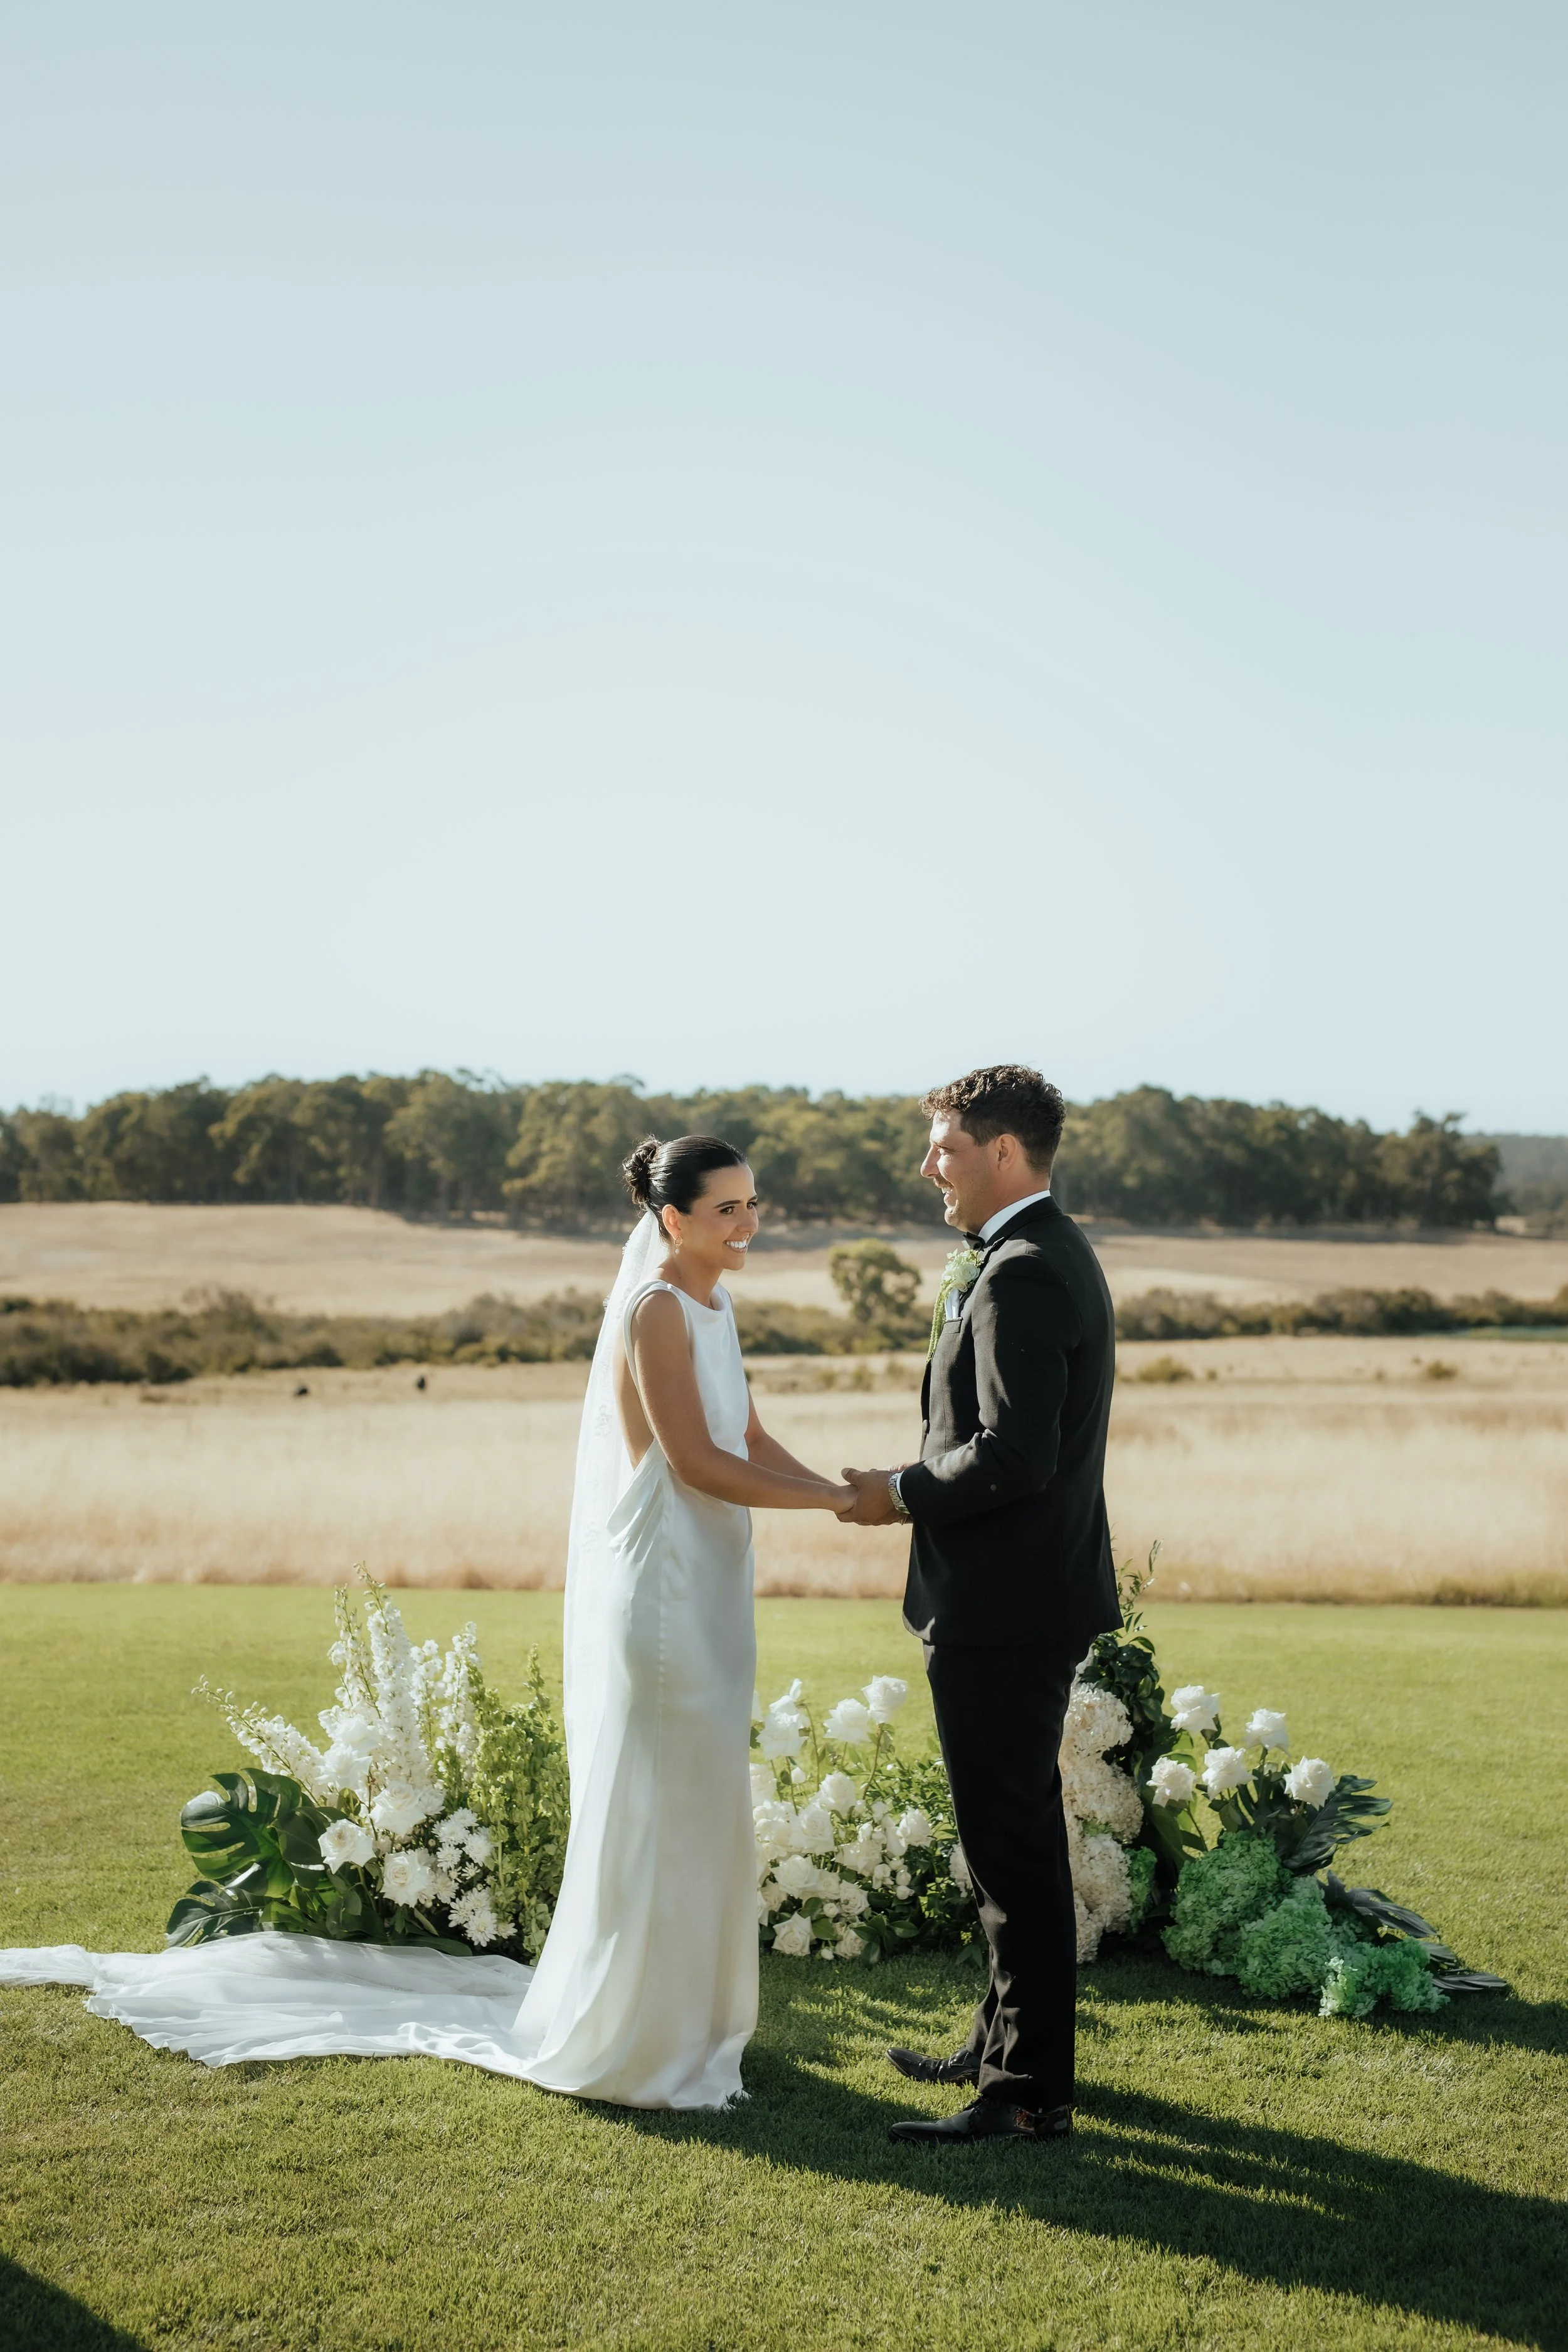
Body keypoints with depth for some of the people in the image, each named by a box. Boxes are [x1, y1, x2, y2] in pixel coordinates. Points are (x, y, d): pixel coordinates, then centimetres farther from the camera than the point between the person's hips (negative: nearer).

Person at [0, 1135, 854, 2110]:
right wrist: (835, 1499, -18)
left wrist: (840, 1490, -1)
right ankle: (625, 2038, 14)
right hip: (660, 1586, -9)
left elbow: (750, 1439, 13)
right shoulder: (654, 1308, -17)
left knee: (703, 1804, 15)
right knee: (652, 1812, 0)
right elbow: (695, 1461, -21)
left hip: (706, 1589, 9)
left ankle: (679, 2015, 28)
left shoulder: (715, 1307, 12)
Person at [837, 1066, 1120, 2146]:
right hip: (1028, 1594, 11)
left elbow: (1013, 1456, -26)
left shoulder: (1023, 1276, -20)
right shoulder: (1052, 1256, 14)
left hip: (1004, 1609, -11)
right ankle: (1008, 2042, 34)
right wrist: (920, 1484, 8)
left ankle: (1032, 2092, 8)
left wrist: (902, 1493, -12)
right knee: (1016, 1833, 20)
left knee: (1015, 1843, -2)